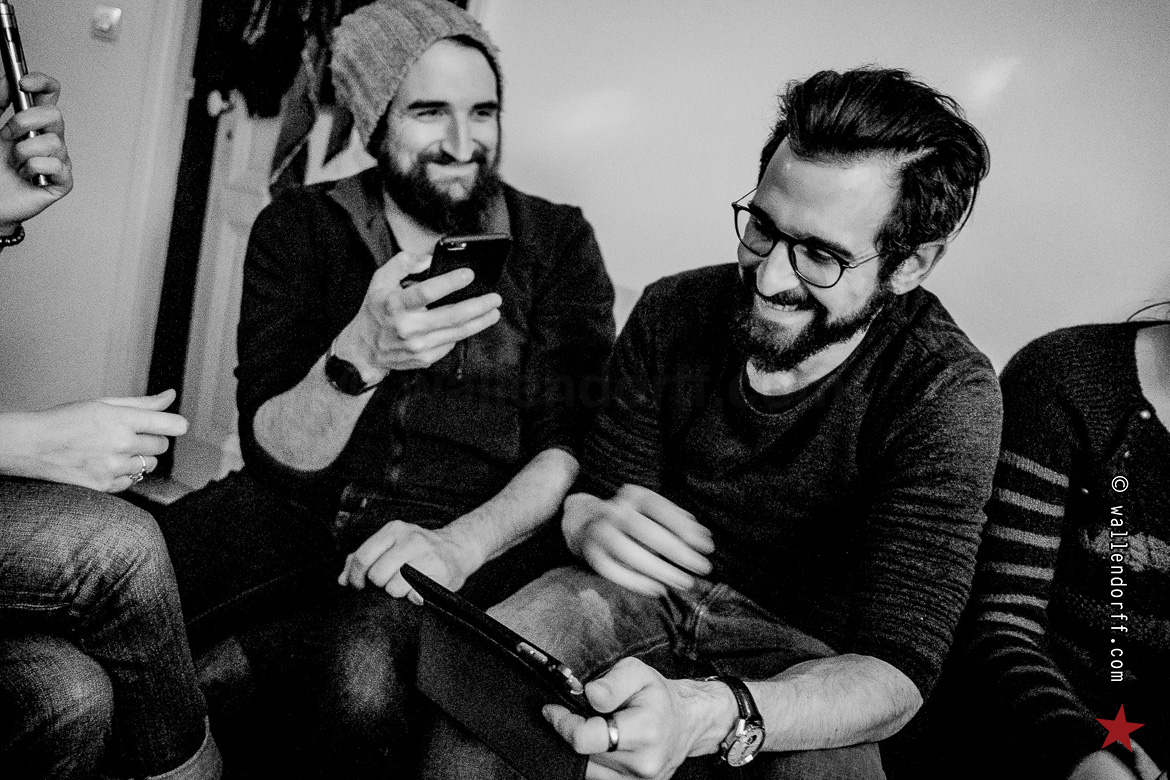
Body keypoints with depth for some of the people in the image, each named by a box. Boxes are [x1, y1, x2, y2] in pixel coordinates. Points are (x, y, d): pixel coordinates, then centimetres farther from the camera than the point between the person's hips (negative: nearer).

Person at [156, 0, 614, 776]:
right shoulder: (298, 227, 5)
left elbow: (568, 448, -4)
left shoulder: (557, 241, 3)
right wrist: (360, 355, -25)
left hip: (476, 531, -1)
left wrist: (462, 541, -24)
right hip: (300, 512, 2)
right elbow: (276, 458, -4)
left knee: (361, 671, -34)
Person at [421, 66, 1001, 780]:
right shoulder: (672, 313, -7)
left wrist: (702, 715, -48)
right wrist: (595, 524, -28)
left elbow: (896, 671, -27)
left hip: (800, 654, -1)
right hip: (648, 591, 2)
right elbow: (594, 491, 0)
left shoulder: (946, 393, -20)